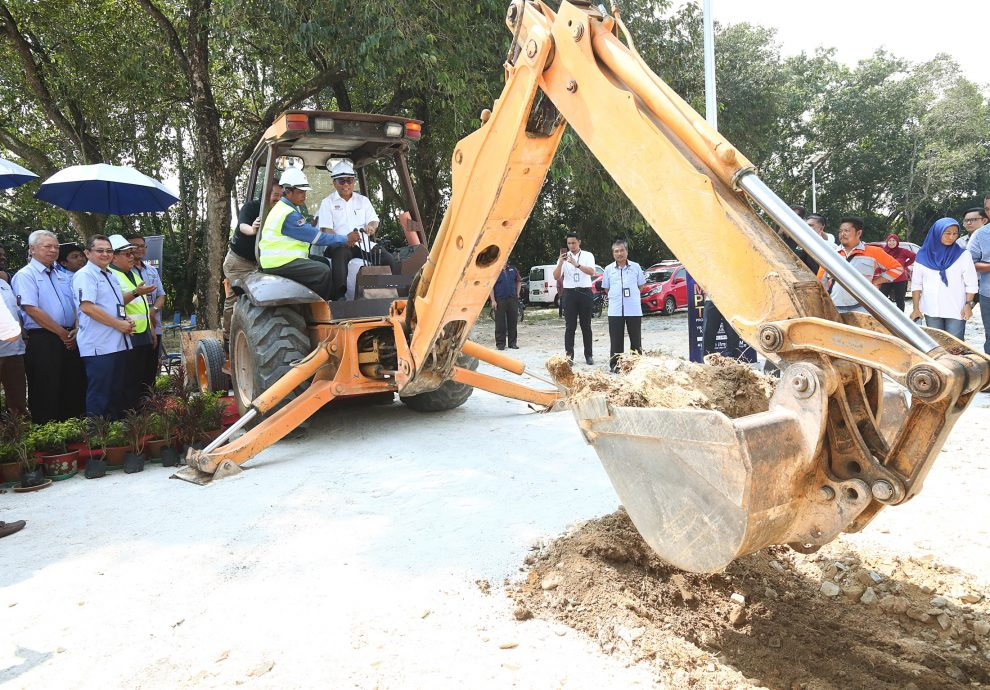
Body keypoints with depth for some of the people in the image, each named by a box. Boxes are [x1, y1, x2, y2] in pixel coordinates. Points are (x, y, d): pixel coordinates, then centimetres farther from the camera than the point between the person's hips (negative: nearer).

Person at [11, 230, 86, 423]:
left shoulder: (61, 276, 17)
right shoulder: (25, 275, -5)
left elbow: (75, 306, 18)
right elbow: (32, 310, -15)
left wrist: (75, 331, 0)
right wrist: (62, 333, -12)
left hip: (69, 340, 7)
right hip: (42, 340, -7)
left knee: (74, 390, 9)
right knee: (46, 395, -2)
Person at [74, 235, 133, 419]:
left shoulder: (111, 275, 19)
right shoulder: (85, 275, -8)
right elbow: (87, 307, -20)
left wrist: (126, 321, 8)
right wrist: (119, 324, -15)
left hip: (118, 344, 9)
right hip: (99, 346, -9)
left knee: (117, 393, 15)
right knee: (99, 396, -4)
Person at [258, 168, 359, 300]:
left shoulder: (283, 207, 17)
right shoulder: (288, 215, -16)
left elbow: (309, 233, 15)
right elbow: (317, 238, -17)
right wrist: (346, 239, -9)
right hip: (279, 263, -11)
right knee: (323, 271, -21)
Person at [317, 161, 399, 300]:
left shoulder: (363, 200, 21)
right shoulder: (327, 203, 9)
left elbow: (374, 220, 12)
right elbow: (326, 230, -2)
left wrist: (371, 227, -16)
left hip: (364, 243, 4)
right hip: (340, 245, -4)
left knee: (390, 260, -19)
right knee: (340, 255, -39)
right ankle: (339, 296, -47)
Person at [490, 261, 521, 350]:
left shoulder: (513, 269, 9)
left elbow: (519, 281, 20)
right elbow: (490, 287, -4)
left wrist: (517, 294, 11)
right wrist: (493, 300, -10)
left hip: (512, 299, 4)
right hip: (500, 300, -3)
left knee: (513, 322, 7)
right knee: (500, 323, -1)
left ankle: (513, 343, 15)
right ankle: (500, 344, 6)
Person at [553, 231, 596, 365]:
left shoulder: (588, 255, 3)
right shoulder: (564, 257, 7)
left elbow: (591, 272, -14)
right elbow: (556, 277, -1)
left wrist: (577, 264, -28)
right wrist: (560, 263, -17)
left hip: (585, 292, -1)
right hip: (569, 293, 1)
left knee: (586, 325, 6)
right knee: (570, 326, 0)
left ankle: (588, 355, 13)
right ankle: (569, 355, 1)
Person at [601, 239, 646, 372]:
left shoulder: (635, 267, 4)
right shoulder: (608, 269, 6)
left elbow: (640, 285, 13)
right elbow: (606, 288, 14)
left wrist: (631, 295, 5)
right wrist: (616, 296, 5)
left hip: (634, 309, 0)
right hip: (615, 310, 0)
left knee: (636, 339, 6)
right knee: (616, 340, 3)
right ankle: (615, 365, 10)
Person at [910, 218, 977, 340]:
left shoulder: (963, 255, 1)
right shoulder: (923, 255, 4)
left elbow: (971, 284, 0)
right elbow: (916, 284, 5)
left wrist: (968, 304, -9)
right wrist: (916, 308, 1)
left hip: (956, 311, -1)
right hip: (931, 310, 1)